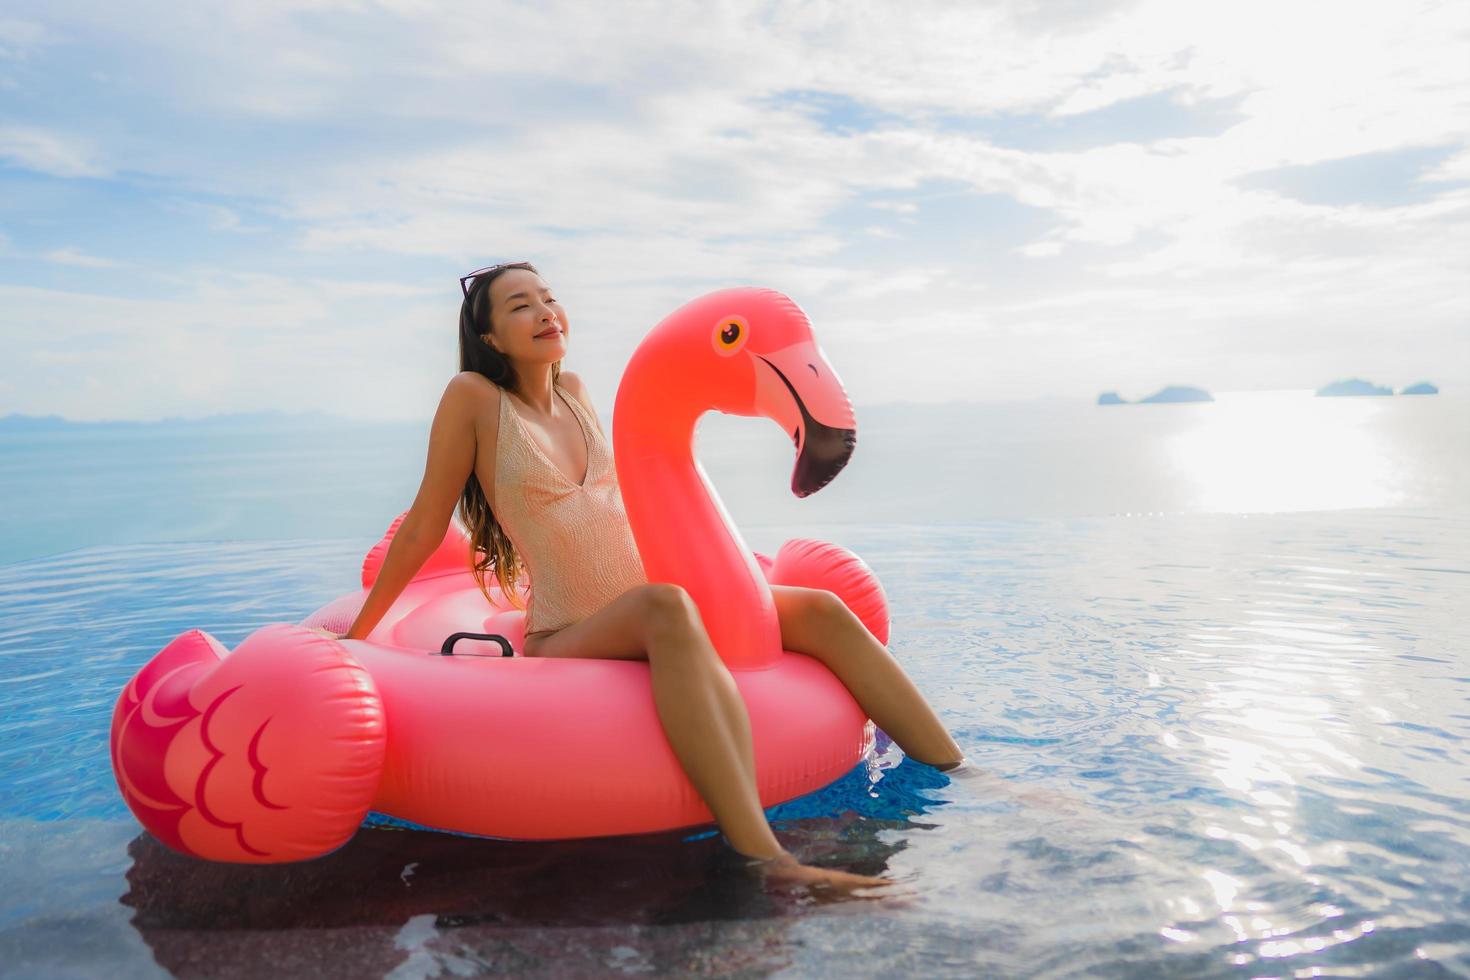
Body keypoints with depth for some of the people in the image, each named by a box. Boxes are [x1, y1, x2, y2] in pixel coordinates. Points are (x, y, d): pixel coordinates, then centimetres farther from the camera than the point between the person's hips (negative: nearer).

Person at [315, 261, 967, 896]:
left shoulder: (574, 391, 12)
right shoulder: (473, 397, -5)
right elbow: (424, 526, 0)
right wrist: (356, 634, 4)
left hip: (654, 611, 7)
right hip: (568, 639, -7)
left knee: (823, 612, -8)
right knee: (664, 606, -41)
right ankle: (764, 857, -53)